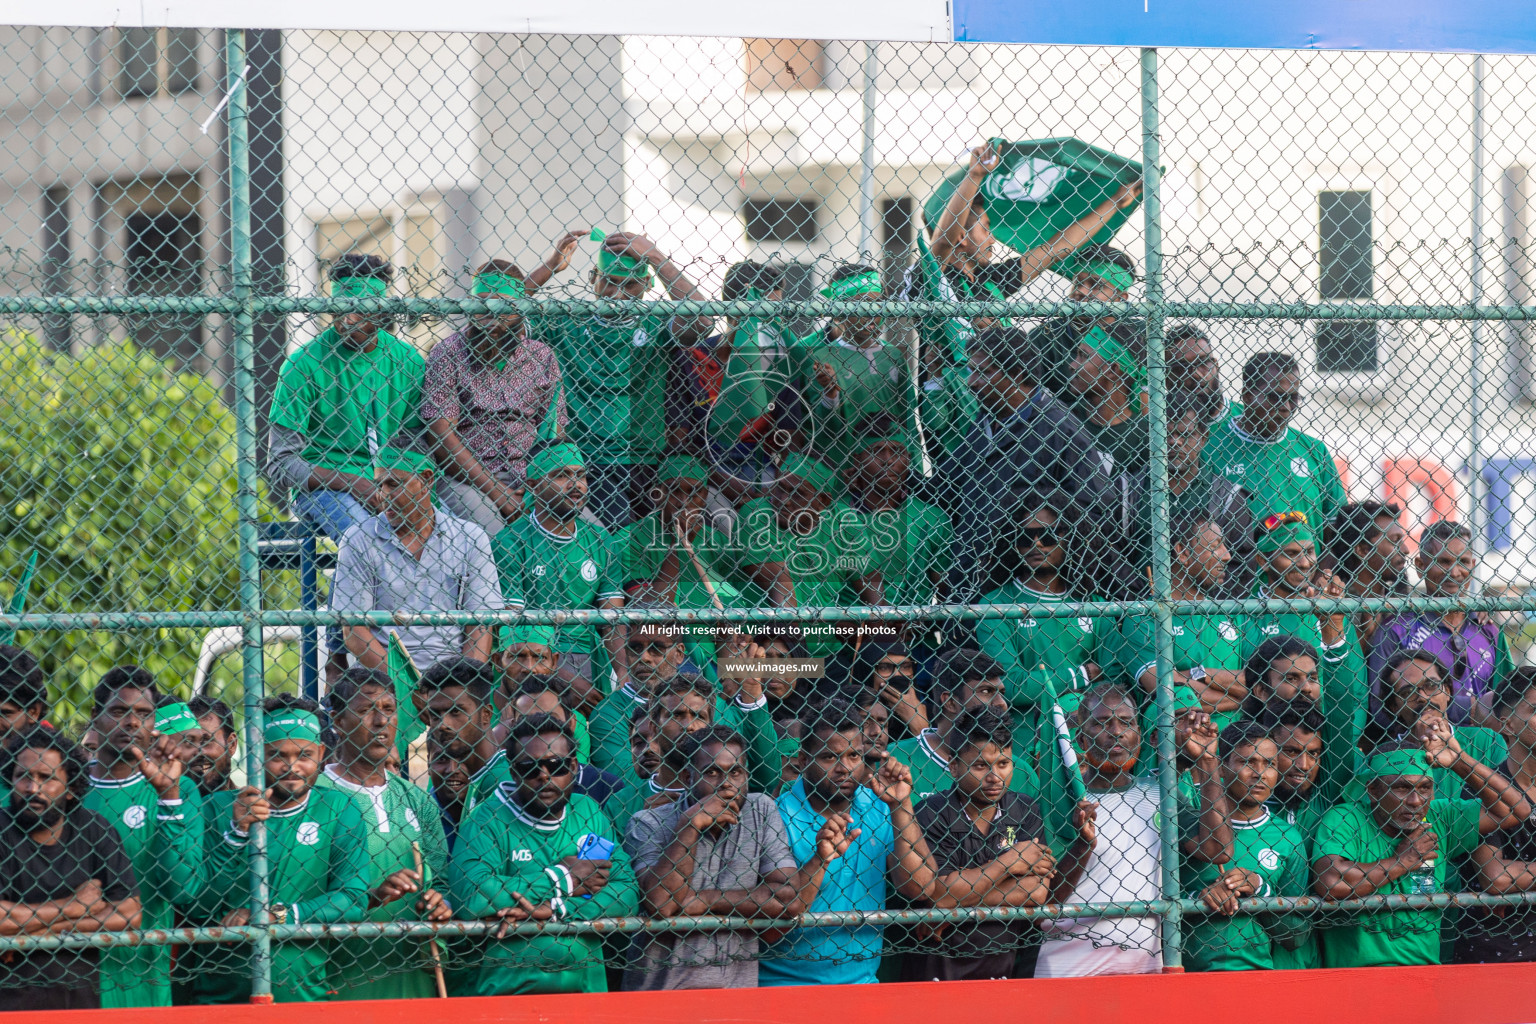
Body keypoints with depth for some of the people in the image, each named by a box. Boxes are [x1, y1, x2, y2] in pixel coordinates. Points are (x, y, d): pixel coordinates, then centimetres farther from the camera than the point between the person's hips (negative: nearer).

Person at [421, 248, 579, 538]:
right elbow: (442, 436, -7)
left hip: (528, 479, 4)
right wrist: (493, 490, -13)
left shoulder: (542, 357, 9)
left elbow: (554, 434, 9)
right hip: (465, 479, -4)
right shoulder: (447, 354, -1)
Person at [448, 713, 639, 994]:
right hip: (506, 989, -4)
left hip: (584, 985, 4)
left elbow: (627, 893, 5)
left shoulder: (590, 813, 14)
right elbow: (469, 897, -17)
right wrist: (564, 880, -7)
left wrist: (555, 909, -11)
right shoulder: (489, 820, 0)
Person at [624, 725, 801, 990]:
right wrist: (690, 825, -12)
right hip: (659, 984, -2)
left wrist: (706, 899, -6)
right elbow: (660, 903, -14)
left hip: (736, 983, 2)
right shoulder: (648, 823, 1)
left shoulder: (762, 811, 7)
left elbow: (790, 900, -1)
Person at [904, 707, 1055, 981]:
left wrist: (956, 904, -11)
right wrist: (1008, 864, -6)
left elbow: (1037, 892, -4)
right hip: (938, 969, -4)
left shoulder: (1025, 810, 6)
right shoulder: (930, 814, -5)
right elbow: (935, 894, -16)